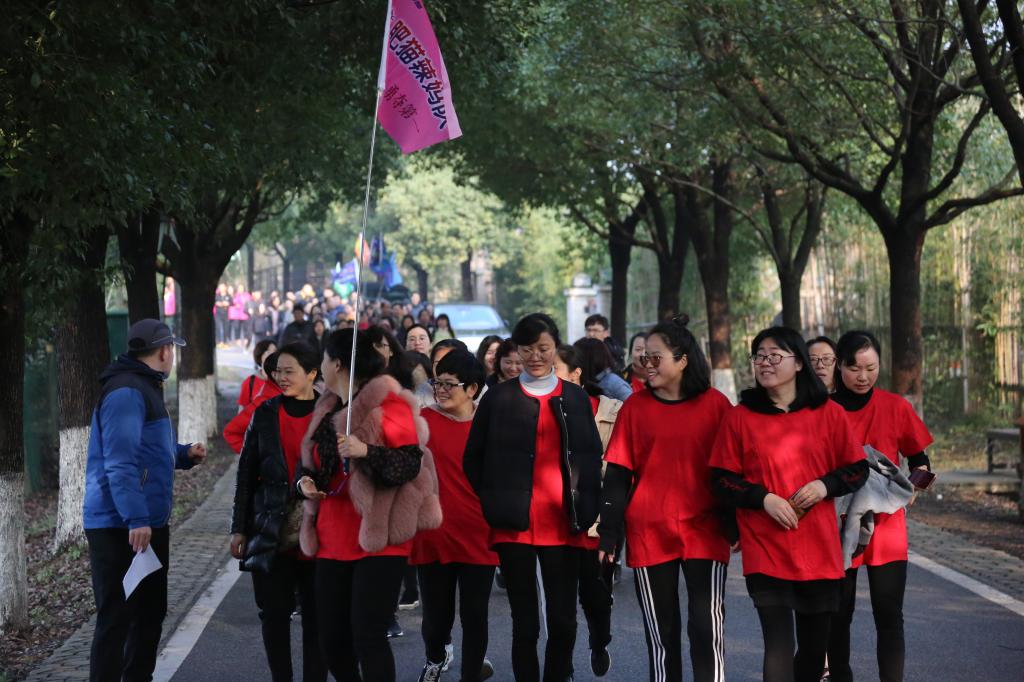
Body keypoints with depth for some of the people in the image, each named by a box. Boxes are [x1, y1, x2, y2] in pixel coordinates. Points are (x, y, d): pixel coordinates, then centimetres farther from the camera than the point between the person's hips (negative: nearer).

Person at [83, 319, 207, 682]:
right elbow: (120, 462, -24)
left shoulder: (145, 388, 17)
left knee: (151, 611, 18)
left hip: (149, 522, 11)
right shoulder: (126, 393, -17)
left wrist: (184, 453, 9)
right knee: (116, 618, -7)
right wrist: (135, 519, -29)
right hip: (120, 528, -11)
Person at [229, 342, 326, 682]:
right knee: (274, 613, 5)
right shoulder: (266, 414, 4)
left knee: (316, 616, 4)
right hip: (271, 533, 2)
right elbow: (246, 474, 7)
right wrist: (239, 528, 5)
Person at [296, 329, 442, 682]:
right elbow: (315, 463, 24)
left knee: (367, 636, -14)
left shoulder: (388, 403, -8)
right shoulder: (328, 408, 16)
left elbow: (411, 464, -14)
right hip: (334, 540, 8)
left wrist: (367, 451, -28)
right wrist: (305, 479, 2)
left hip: (379, 540, -8)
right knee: (332, 640, 9)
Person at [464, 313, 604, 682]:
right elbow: (473, 458, 8)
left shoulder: (576, 398, 11)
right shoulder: (498, 398, 6)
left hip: (563, 525, 1)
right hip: (514, 525, -1)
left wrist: (586, 510, 2)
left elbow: (593, 457, 13)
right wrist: (491, 505, 0)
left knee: (563, 619, 1)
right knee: (524, 621, 2)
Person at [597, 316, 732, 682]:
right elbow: (617, 474, 3)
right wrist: (609, 534, -1)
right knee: (660, 631, 9)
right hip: (648, 534, 2)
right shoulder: (636, 407, 2)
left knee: (707, 627, -6)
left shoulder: (715, 405, -1)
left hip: (704, 532, -1)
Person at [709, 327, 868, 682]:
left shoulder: (829, 414, 4)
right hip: (764, 549, -2)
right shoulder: (740, 417, 1)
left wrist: (825, 485, -11)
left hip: (819, 549, 2)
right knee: (779, 645, -12)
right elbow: (721, 480, 2)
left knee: (814, 645, 13)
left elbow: (858, 470, 8)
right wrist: (764, 498, -14)